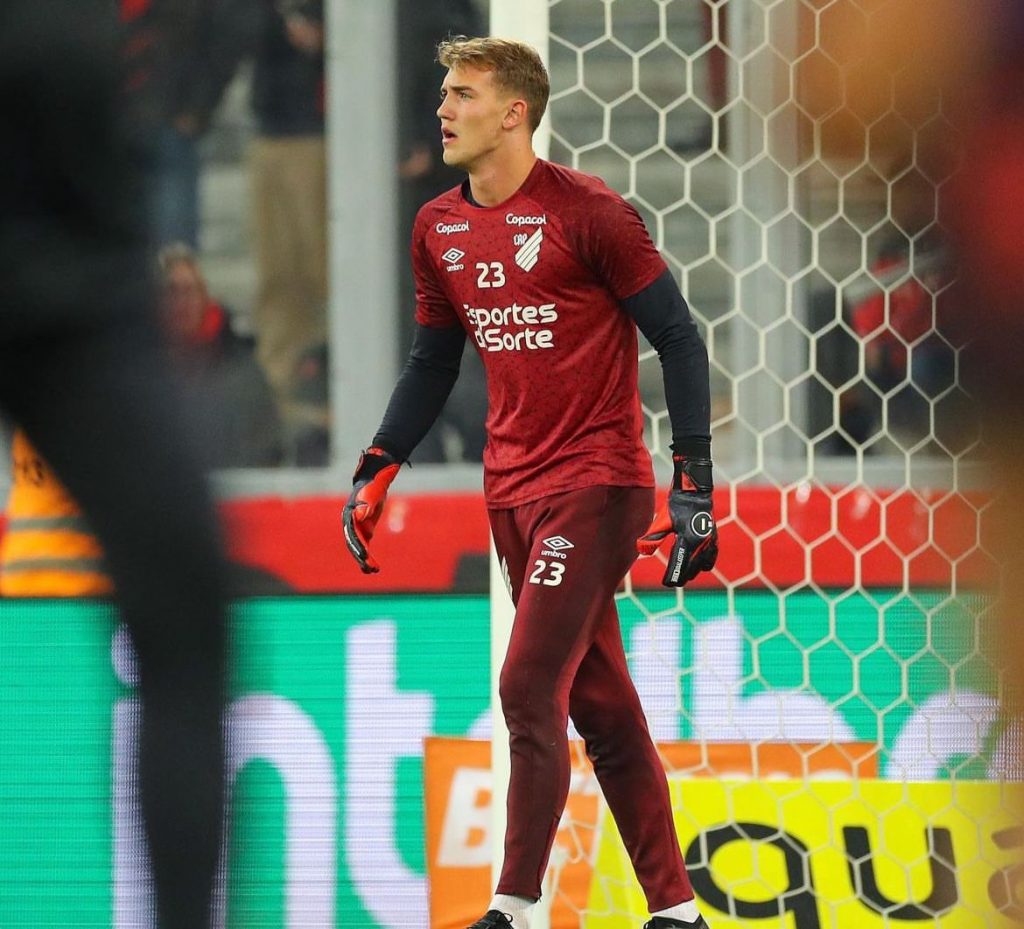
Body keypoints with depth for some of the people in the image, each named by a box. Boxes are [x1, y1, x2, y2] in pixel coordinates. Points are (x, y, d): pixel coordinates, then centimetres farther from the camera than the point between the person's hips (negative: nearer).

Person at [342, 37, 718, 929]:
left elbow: (678, 339, -9)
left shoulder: (586, 212, -12)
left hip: (597, 483, -7)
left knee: (528, 688, -13)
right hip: (512, 488, 7)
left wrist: (694, 482, -14)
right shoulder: (439, 229, 8)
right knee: (599, 703, 9)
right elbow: (433, 363, 20)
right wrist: (376, 472, 11)